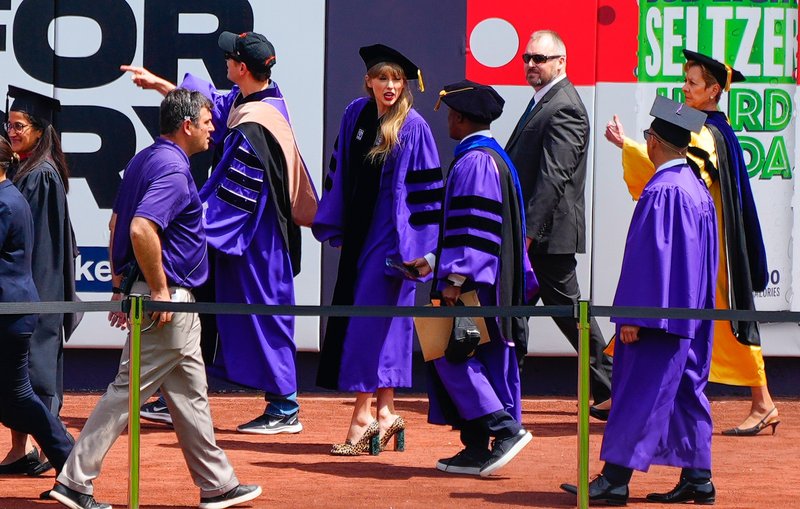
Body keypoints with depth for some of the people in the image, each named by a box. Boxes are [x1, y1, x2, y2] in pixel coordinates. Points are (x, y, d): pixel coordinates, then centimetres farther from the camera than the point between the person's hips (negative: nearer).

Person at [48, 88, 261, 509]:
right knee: (128, 391, -6)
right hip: (169, 299, -10)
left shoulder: (144, 160, 14)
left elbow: (117, 223, 20)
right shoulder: (173, 169, -17)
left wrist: (121, 284, 22)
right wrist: (159, 290, -22)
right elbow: (141, 229, -29)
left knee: (189, 394, 15)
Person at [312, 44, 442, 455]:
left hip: (391, 236, -6)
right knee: (349, 312, 8)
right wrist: (334, 227, 16)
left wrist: (415, 245, -13)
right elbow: (340, 173, 15)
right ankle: (384, 413, 16)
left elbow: (425, 190, -10)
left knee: (370, 322, -8)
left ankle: (363, 416, -4)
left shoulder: (413, 128, -11)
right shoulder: (355, 116, 6)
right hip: (358, 231, 6)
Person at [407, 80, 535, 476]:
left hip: (477, 285, -10)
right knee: (490, 362, 8)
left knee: (453, 355, -8)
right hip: (496, 283, 10)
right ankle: (477, 450, 10)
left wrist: (455, 278, -22)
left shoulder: (473, 161, -14)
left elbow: (474, 226, -21)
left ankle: (505, 428, -12)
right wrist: (435, 262, 24)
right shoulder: (493, 157, 17)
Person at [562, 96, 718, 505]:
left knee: (639, 394, -7)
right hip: (692, 317, 9)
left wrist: (633, 316, -18)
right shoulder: (699, 191, 10)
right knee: (687, 392, 12)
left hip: (660, 314, -9)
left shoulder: (661, 191, -17)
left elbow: (648, 257, -20)